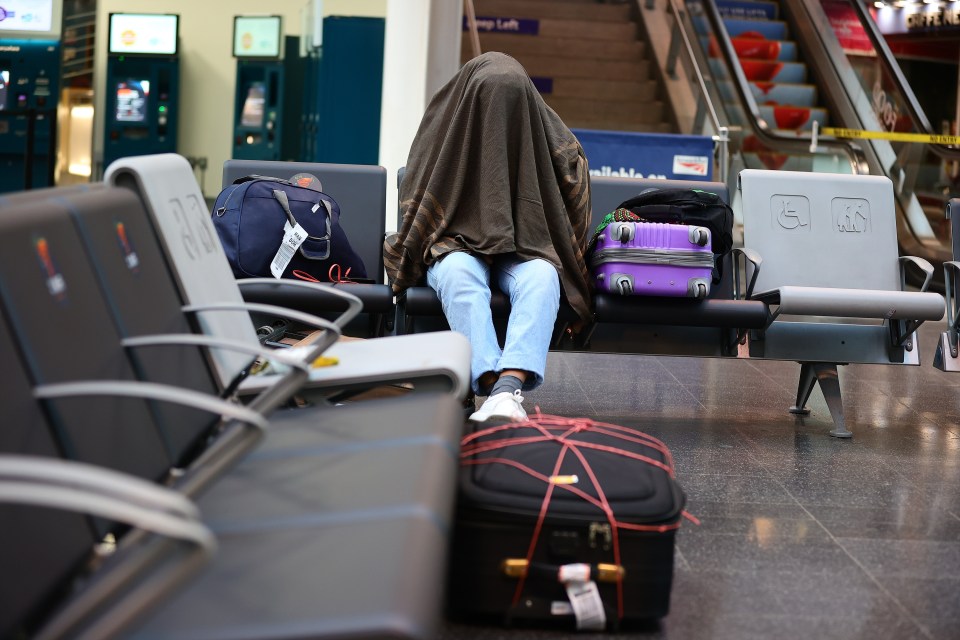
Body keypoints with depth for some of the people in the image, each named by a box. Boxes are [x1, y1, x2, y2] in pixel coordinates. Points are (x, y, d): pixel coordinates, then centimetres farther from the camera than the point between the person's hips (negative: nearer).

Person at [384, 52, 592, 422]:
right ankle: (493, 384, -53)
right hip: (455, 243, -1)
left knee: (542, 278, -36)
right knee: (459, 273, -38)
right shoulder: (443, 127, -2)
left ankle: (507, 389, -55)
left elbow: (572, 197, 11)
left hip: (524, 249, 1)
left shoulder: (546, 134, 0)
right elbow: (415, 204, 9)